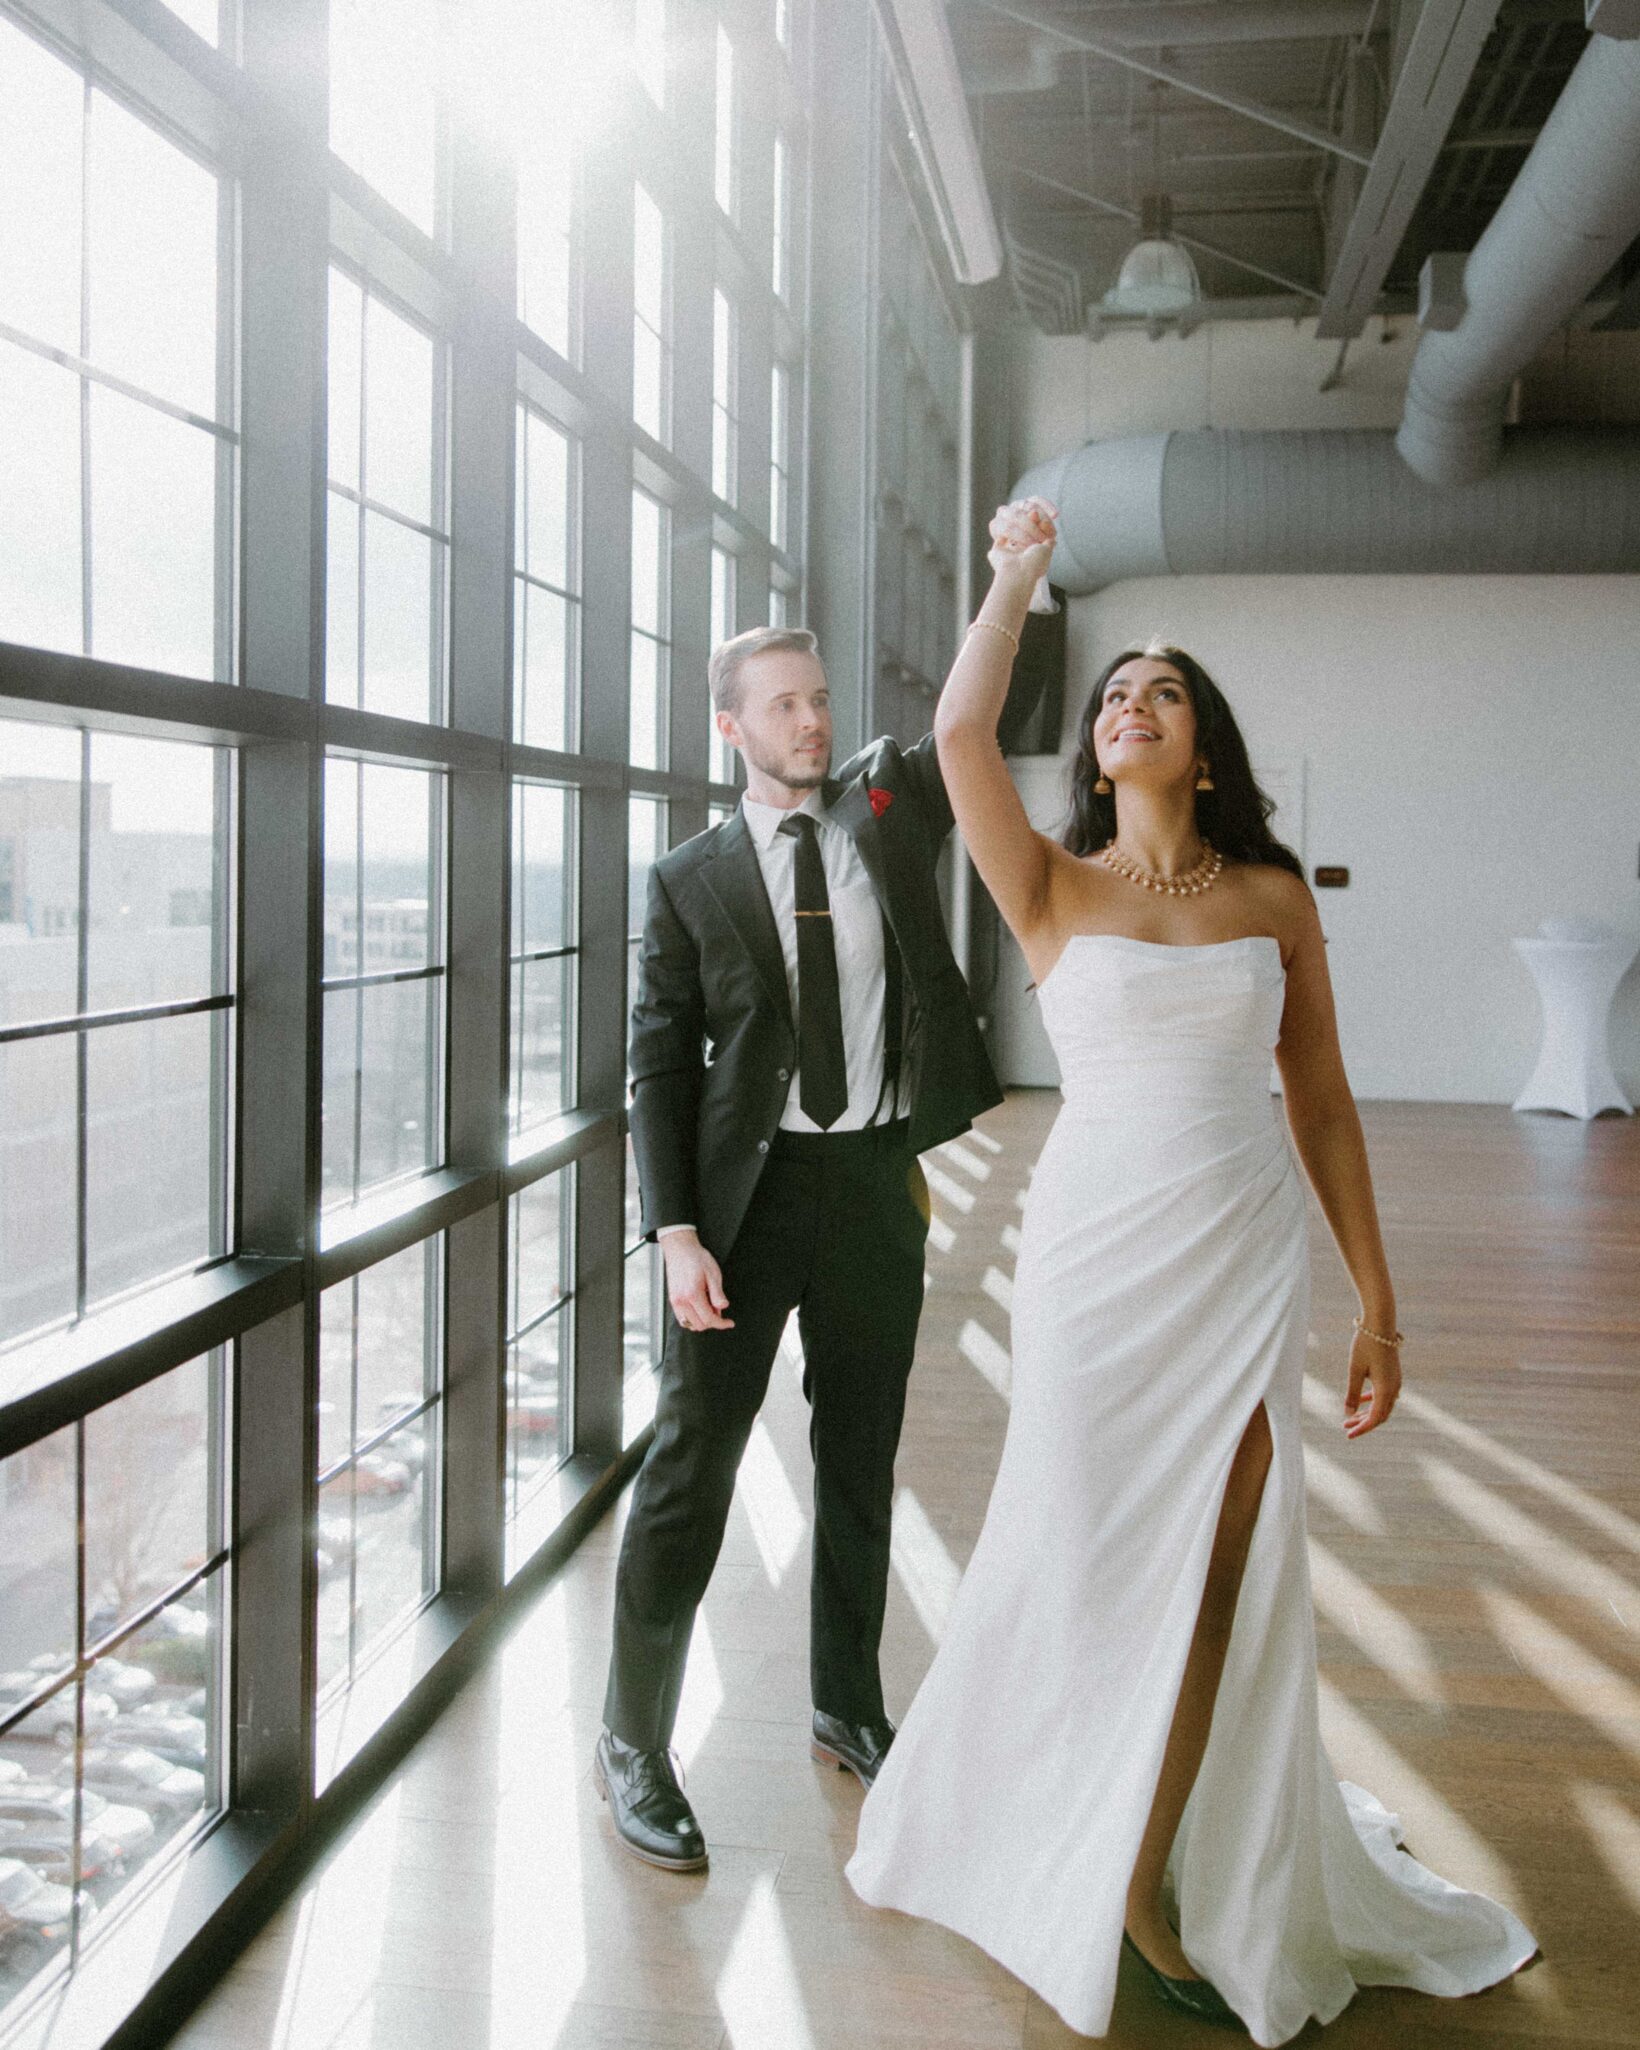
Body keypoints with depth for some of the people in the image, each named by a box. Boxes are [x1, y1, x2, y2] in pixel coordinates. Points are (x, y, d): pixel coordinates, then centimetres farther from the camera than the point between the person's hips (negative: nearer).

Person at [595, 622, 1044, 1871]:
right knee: (693, 1464, 1)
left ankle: (849, 1708, 33)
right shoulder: (691, 879, -1)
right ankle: (634, 1745, 16)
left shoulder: (894, 800, 6)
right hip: (749, 1188, -3)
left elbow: (998, 713, -4)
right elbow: (662, 1065, -4)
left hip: (879, 1181, 3)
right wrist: (677, 1233, -12)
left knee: (862, 1463, 15)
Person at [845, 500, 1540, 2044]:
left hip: (1249, 1262, 2)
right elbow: (960, 730, -14)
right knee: (1088, 1560, 9)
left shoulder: (1275, 897, 6)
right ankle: (1066, 1849, 35)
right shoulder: (1054, 887, 2)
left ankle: (1200, 1886, 30)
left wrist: (1376, 1303, 7)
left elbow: (1320, 1104, 8)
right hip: (1097, 1257, -1)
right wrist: (1018, 571, 1)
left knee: (1226, 1576, 8)